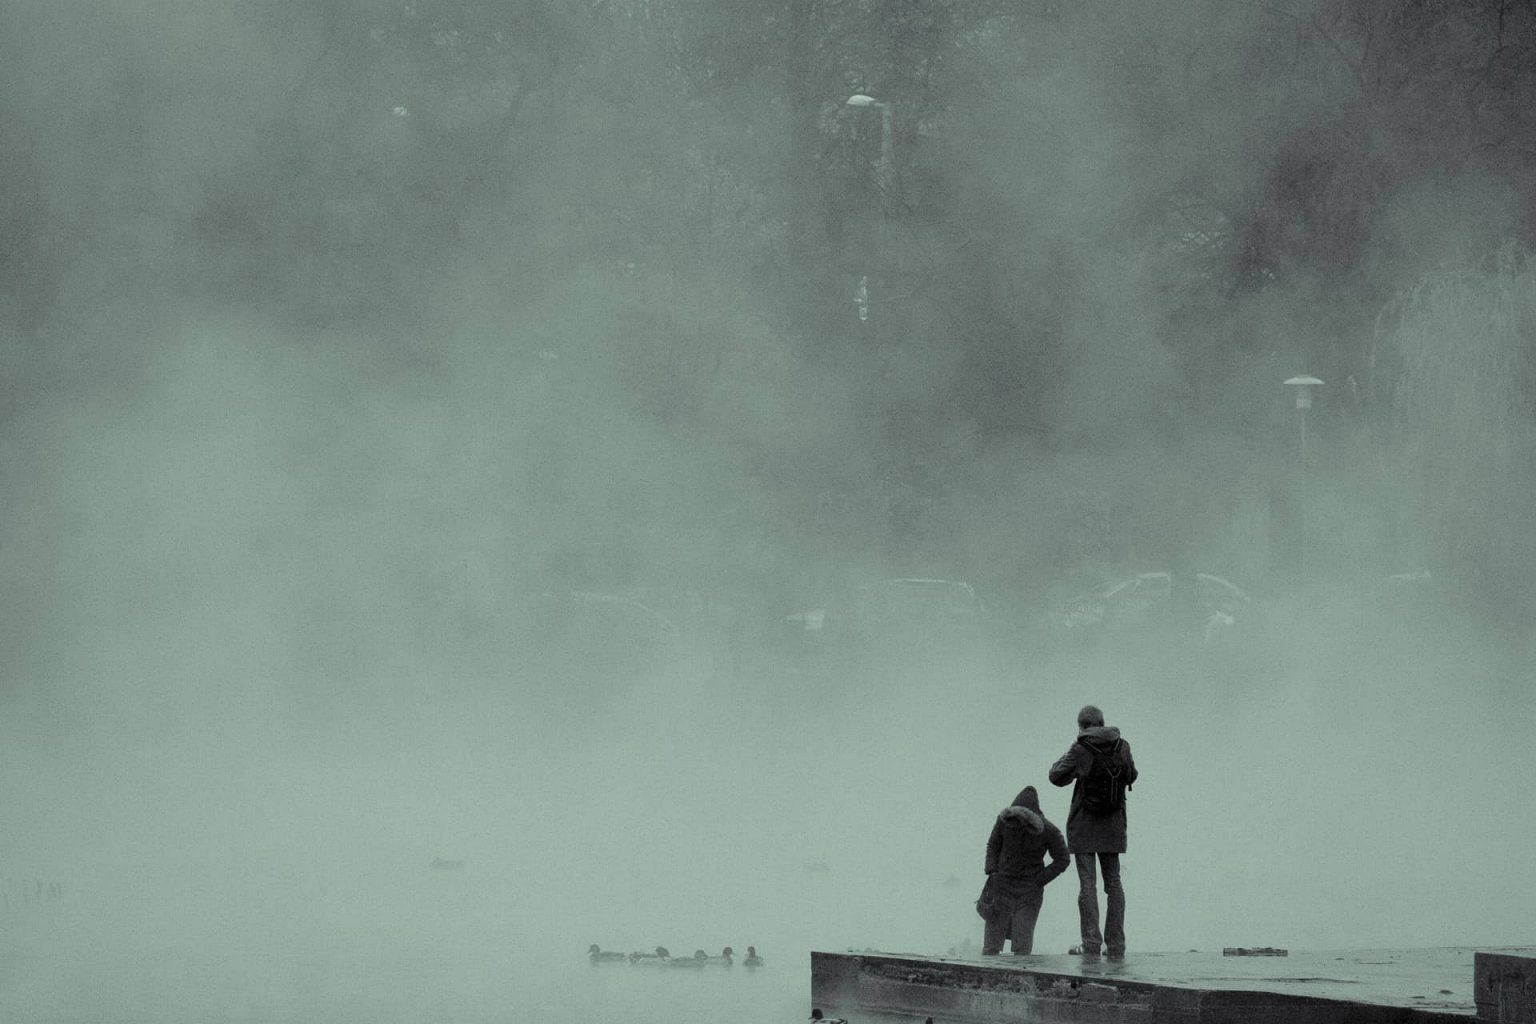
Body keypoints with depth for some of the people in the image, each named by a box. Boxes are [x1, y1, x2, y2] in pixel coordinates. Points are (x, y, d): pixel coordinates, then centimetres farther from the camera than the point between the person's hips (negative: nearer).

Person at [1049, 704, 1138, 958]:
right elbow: (1131, 776, 16)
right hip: (1113, 823, 4)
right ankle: (1116, 944, 6)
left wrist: (1070, 753, 12)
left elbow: (1057, 776, -2)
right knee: (1113, 881, 9)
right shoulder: (1122, 747, 1)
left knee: (1087, 882, -4)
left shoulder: (1081, 750, -12)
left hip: (1084, 823, -4)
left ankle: (1091, 943, -9)